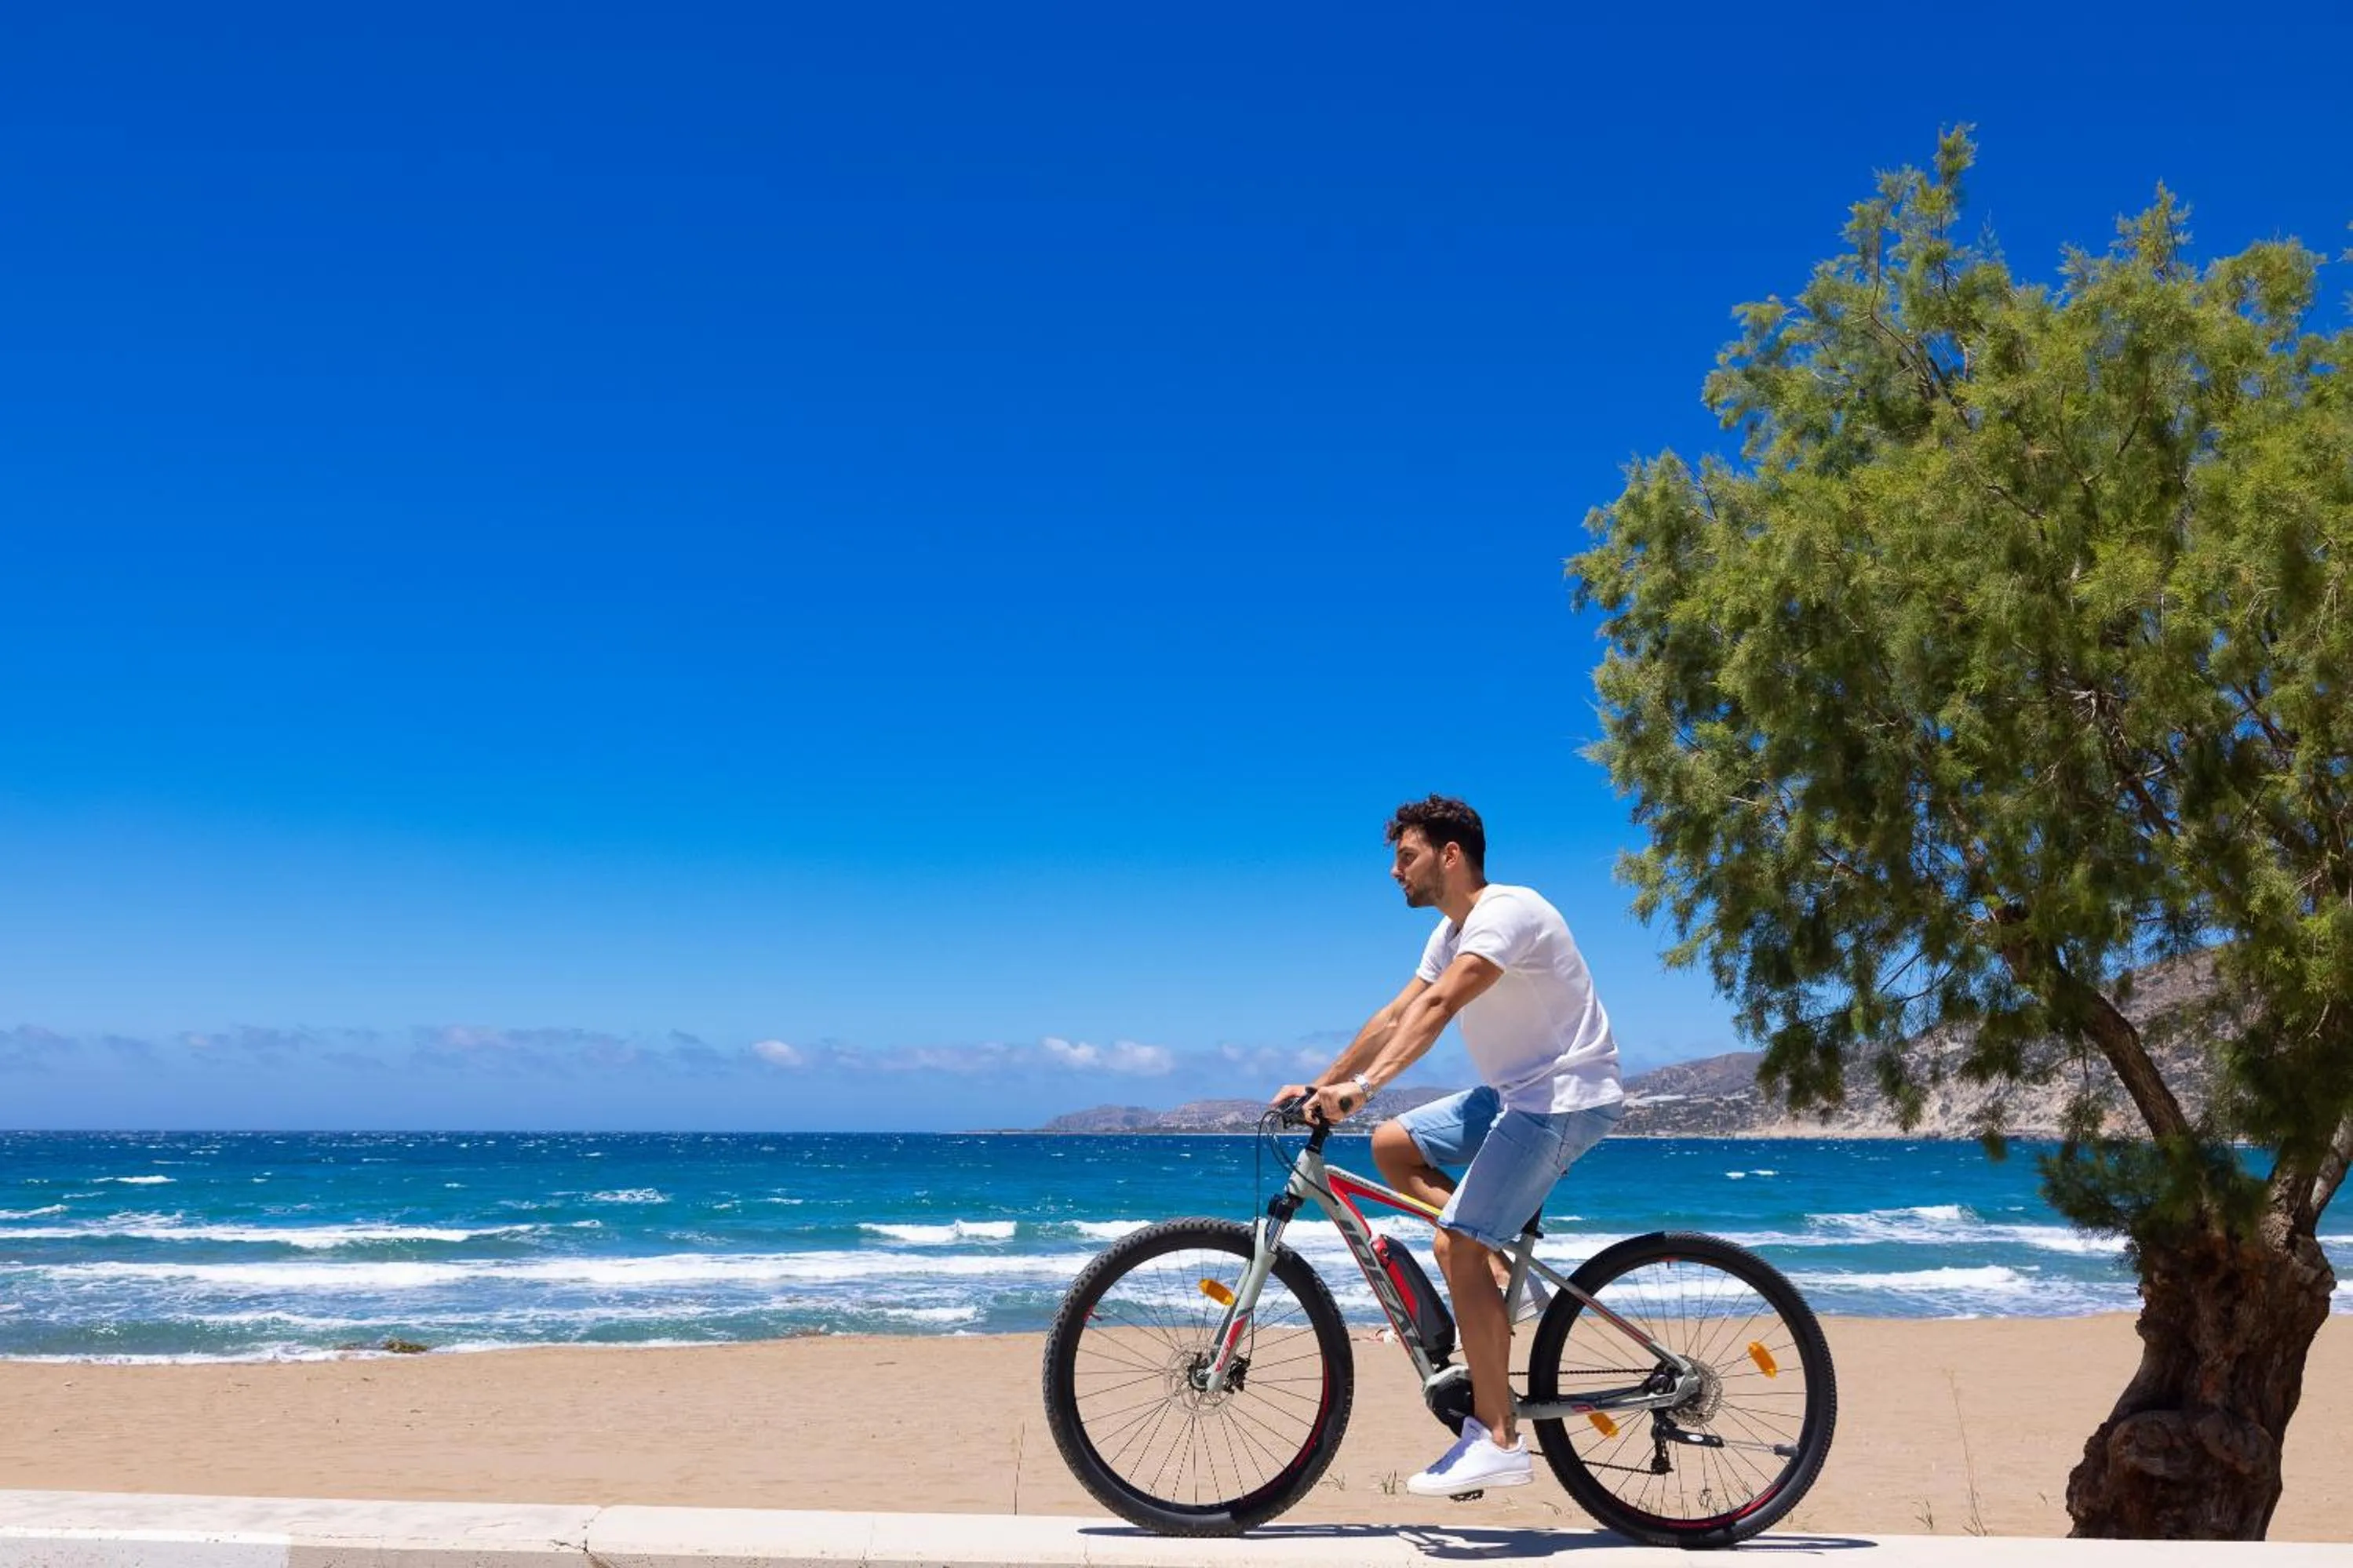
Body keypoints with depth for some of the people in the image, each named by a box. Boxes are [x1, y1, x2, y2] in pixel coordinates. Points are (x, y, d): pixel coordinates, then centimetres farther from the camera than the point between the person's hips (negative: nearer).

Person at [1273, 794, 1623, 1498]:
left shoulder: (1506, 912, -19)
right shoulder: (1451, 931, 12)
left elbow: (1437, 1008, -32)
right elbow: (1395, 1016, 12)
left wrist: (1361, 1087, -40)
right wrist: (1320, 1085, 6)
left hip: (1568, 1097, -10)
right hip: (1516, 1093, 10)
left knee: (1461, 1246, -17)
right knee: (1391, 1144, 8)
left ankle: (1498, 1441, -13)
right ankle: (1495, 1269, 5)